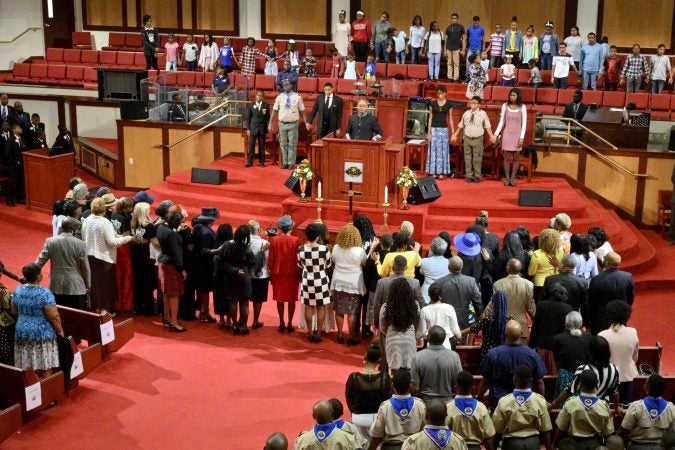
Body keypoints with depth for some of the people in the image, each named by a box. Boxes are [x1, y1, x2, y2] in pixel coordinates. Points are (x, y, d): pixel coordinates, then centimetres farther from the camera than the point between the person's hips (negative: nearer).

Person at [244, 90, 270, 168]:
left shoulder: (266, 105, 2)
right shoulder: (251, 105, 1)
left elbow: (267, 117, 5)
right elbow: (247, 117, 3)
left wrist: (267, 128, -1)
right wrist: (247, 129, -2)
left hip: (262, 129, 0)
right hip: (253, 128, 0)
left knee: (262, 146, 5)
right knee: (251, 146, 0)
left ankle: (261, 162, 14)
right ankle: (250, 162, 7)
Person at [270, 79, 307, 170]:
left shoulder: (297, 97, 0)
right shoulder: (279, 97, 4)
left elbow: (302, 111, 2)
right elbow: (274, 110, 5)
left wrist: (306, 123, -4)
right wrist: (270, 123, 1)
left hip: (293, 124, -2)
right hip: (282, 124, 2)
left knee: (292, 144, 0)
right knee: (283, 144, 7)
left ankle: (291, 163, 6)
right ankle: (285, 163, 15)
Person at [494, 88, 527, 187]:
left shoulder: (522, 107, -3)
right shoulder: (505, 106, 1)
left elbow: (524, 124, -3)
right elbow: (502, 122, 7)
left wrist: (522, 137, -10)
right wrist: (496, 134, 0)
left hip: (517, 135, -1)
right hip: (507, 134, 1)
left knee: (516, 157, 1)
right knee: (507, 157, 1)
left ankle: (512, 179, 7)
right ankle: (507, 179, 7)